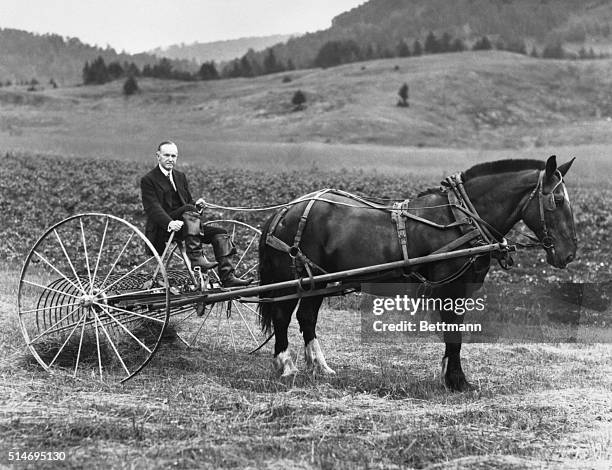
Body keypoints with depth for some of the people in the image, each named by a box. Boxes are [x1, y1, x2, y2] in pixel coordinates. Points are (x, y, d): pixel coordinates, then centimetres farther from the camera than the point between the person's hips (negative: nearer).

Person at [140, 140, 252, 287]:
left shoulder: (180, 176, 21)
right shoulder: (148, 180, -3)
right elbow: (153, 208, -16)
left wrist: (196, 204, -1)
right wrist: (169, 223, -33)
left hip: (183, 224, 8)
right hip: (162, 230, -8)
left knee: (220, 234, -7)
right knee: (189, 210, -34)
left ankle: (227, 278, -15)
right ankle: (196, 258, -42)